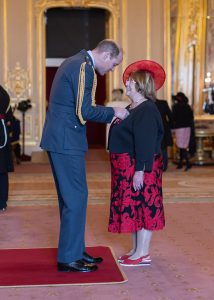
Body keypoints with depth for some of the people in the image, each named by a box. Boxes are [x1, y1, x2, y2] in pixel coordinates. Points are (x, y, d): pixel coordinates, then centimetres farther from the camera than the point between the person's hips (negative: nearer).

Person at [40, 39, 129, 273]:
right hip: (67, 142, -11)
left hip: (59, 140, 11)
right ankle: (69, 258, 3)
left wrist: (108, 114, 16)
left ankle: (75, 250, 24)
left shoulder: (75, 62, 17)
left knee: (70, 197, 15)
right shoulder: (84, 67, -14)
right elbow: (85, 111, -20)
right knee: (76, 197, -5)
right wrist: (113, 112, -6)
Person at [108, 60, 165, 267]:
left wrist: (140, 171, -26)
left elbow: (146, 143, -23)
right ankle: (136, 250, 24)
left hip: (139, 168, -10)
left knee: (141, 207, -3)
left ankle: (143, 255, 6)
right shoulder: (131, 108, 15)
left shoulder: (147, 110, -16)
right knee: (132, 208, 14)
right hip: (126, 168, 10)